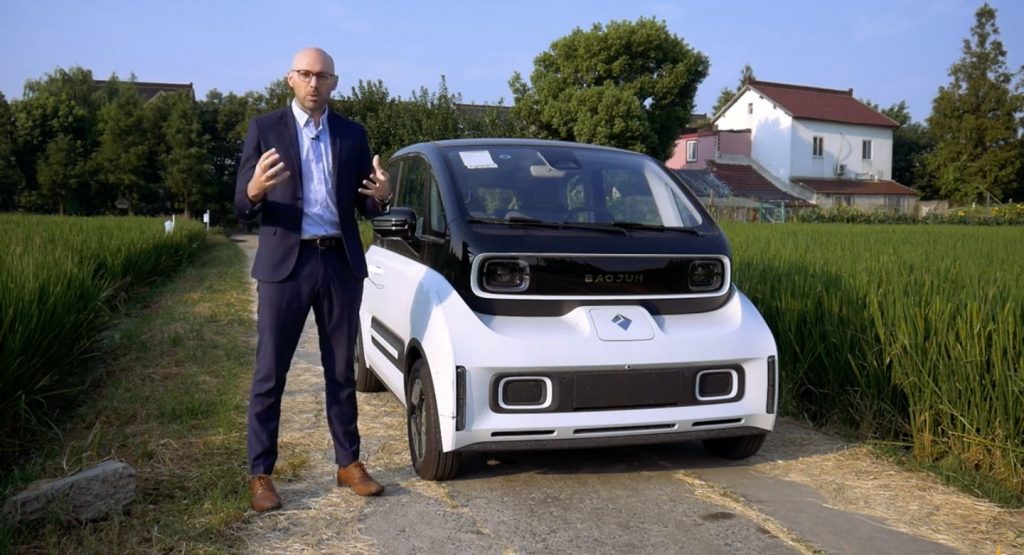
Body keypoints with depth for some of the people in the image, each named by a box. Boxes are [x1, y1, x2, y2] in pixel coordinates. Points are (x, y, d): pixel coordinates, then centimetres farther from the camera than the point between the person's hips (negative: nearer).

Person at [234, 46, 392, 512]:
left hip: (341, 263, 3)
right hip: (285, 263, -3)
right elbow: (242, 207, -3)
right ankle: (260, 473, 12)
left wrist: (380, 196, -13)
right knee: (269, 374, 2)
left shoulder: (353, 134, 9)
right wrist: (255, 190, -26)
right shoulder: (264, 129, 0)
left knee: (341, 371, 11)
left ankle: (349, 463, 22)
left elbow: (364, 207, 9)